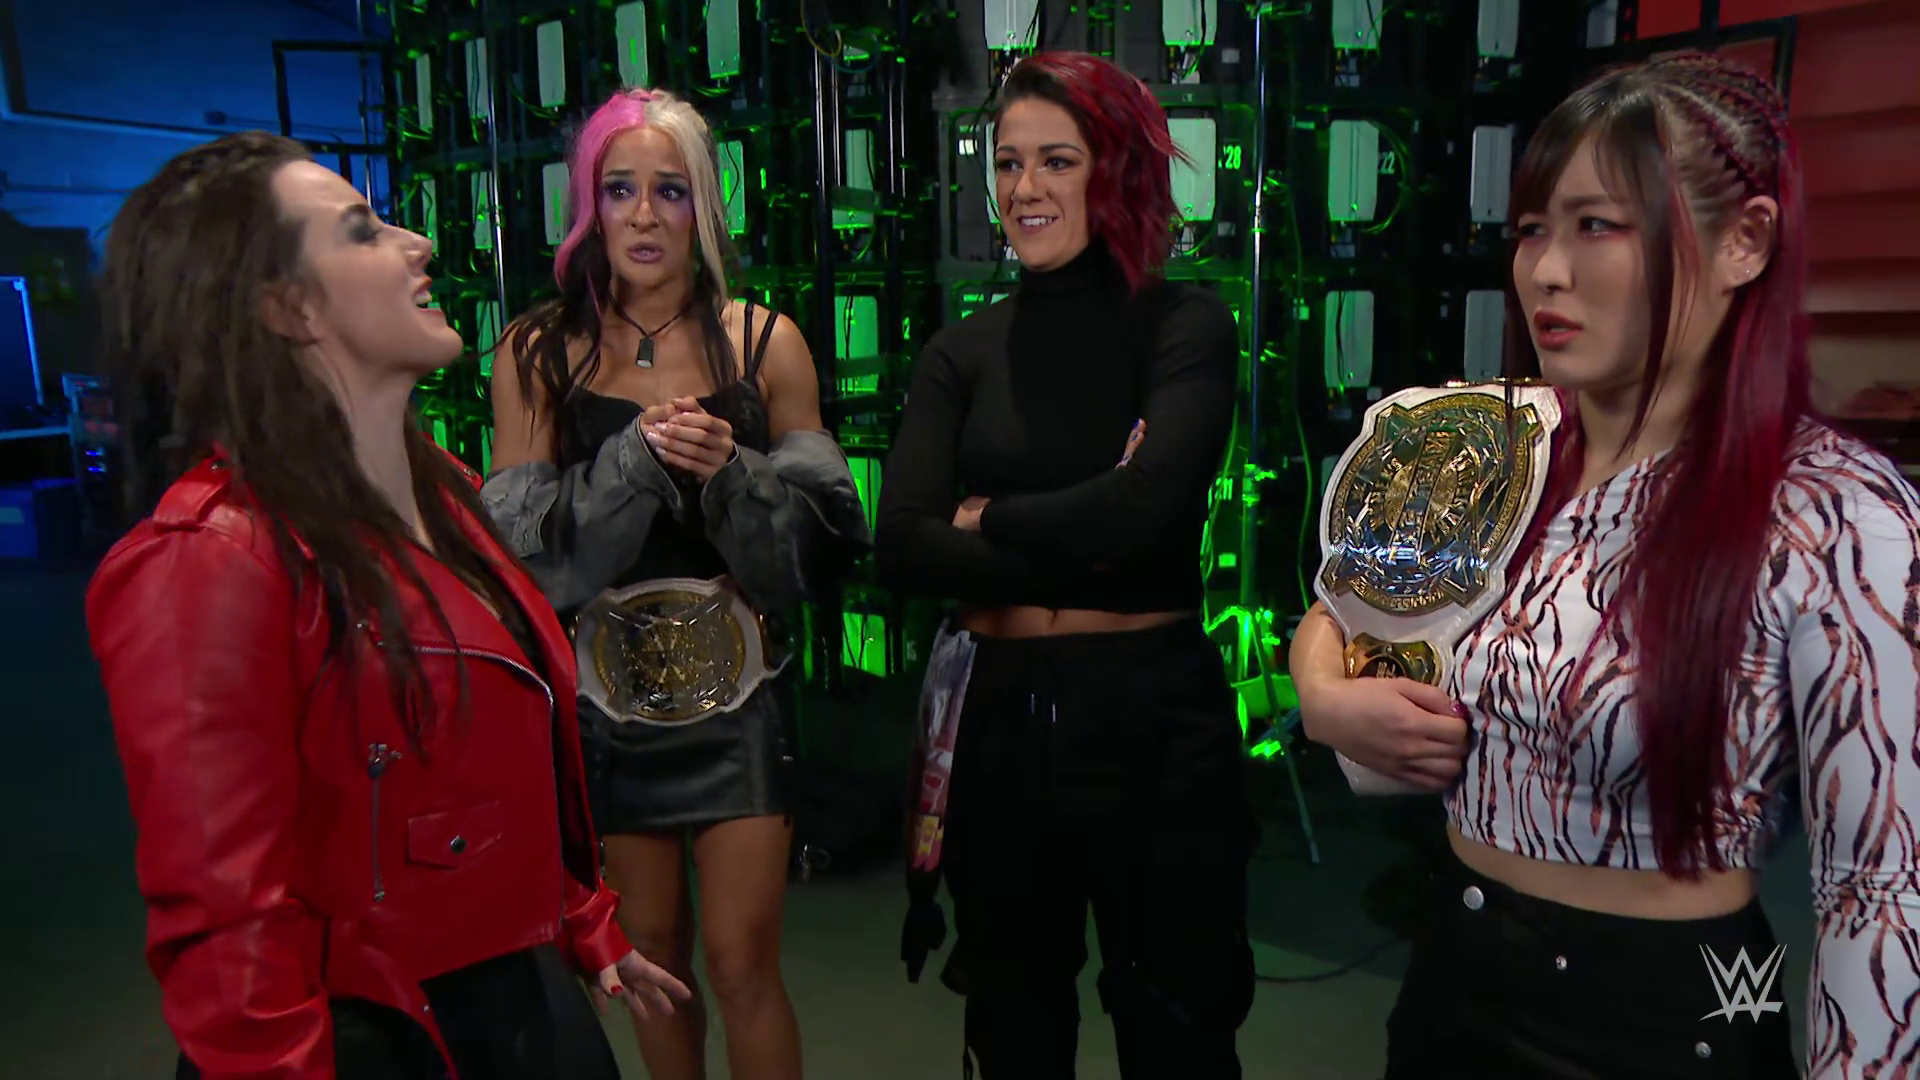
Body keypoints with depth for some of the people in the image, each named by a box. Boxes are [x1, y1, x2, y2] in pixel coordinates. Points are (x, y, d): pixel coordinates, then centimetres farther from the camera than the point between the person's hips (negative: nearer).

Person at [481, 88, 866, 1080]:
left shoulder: (764, 343, -1)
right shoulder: (535, 354, -1)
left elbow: (825, 529, -1)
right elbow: (519, 540, -5)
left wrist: (733, 471, -20)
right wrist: (633, 460, -19)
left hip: (736, 684, -1)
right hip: (605, 688, 1)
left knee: (742, 960, 1)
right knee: (652, 952, 15)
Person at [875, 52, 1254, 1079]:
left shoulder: (1185, 326, -4)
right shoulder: (962, 354, 3)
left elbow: (1148, 504, -21)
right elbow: (901, 546, -10)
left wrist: (989, 518, -9)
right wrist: (1088, 550, -14)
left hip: (1154, 718, -3)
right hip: (999, 715, 3)